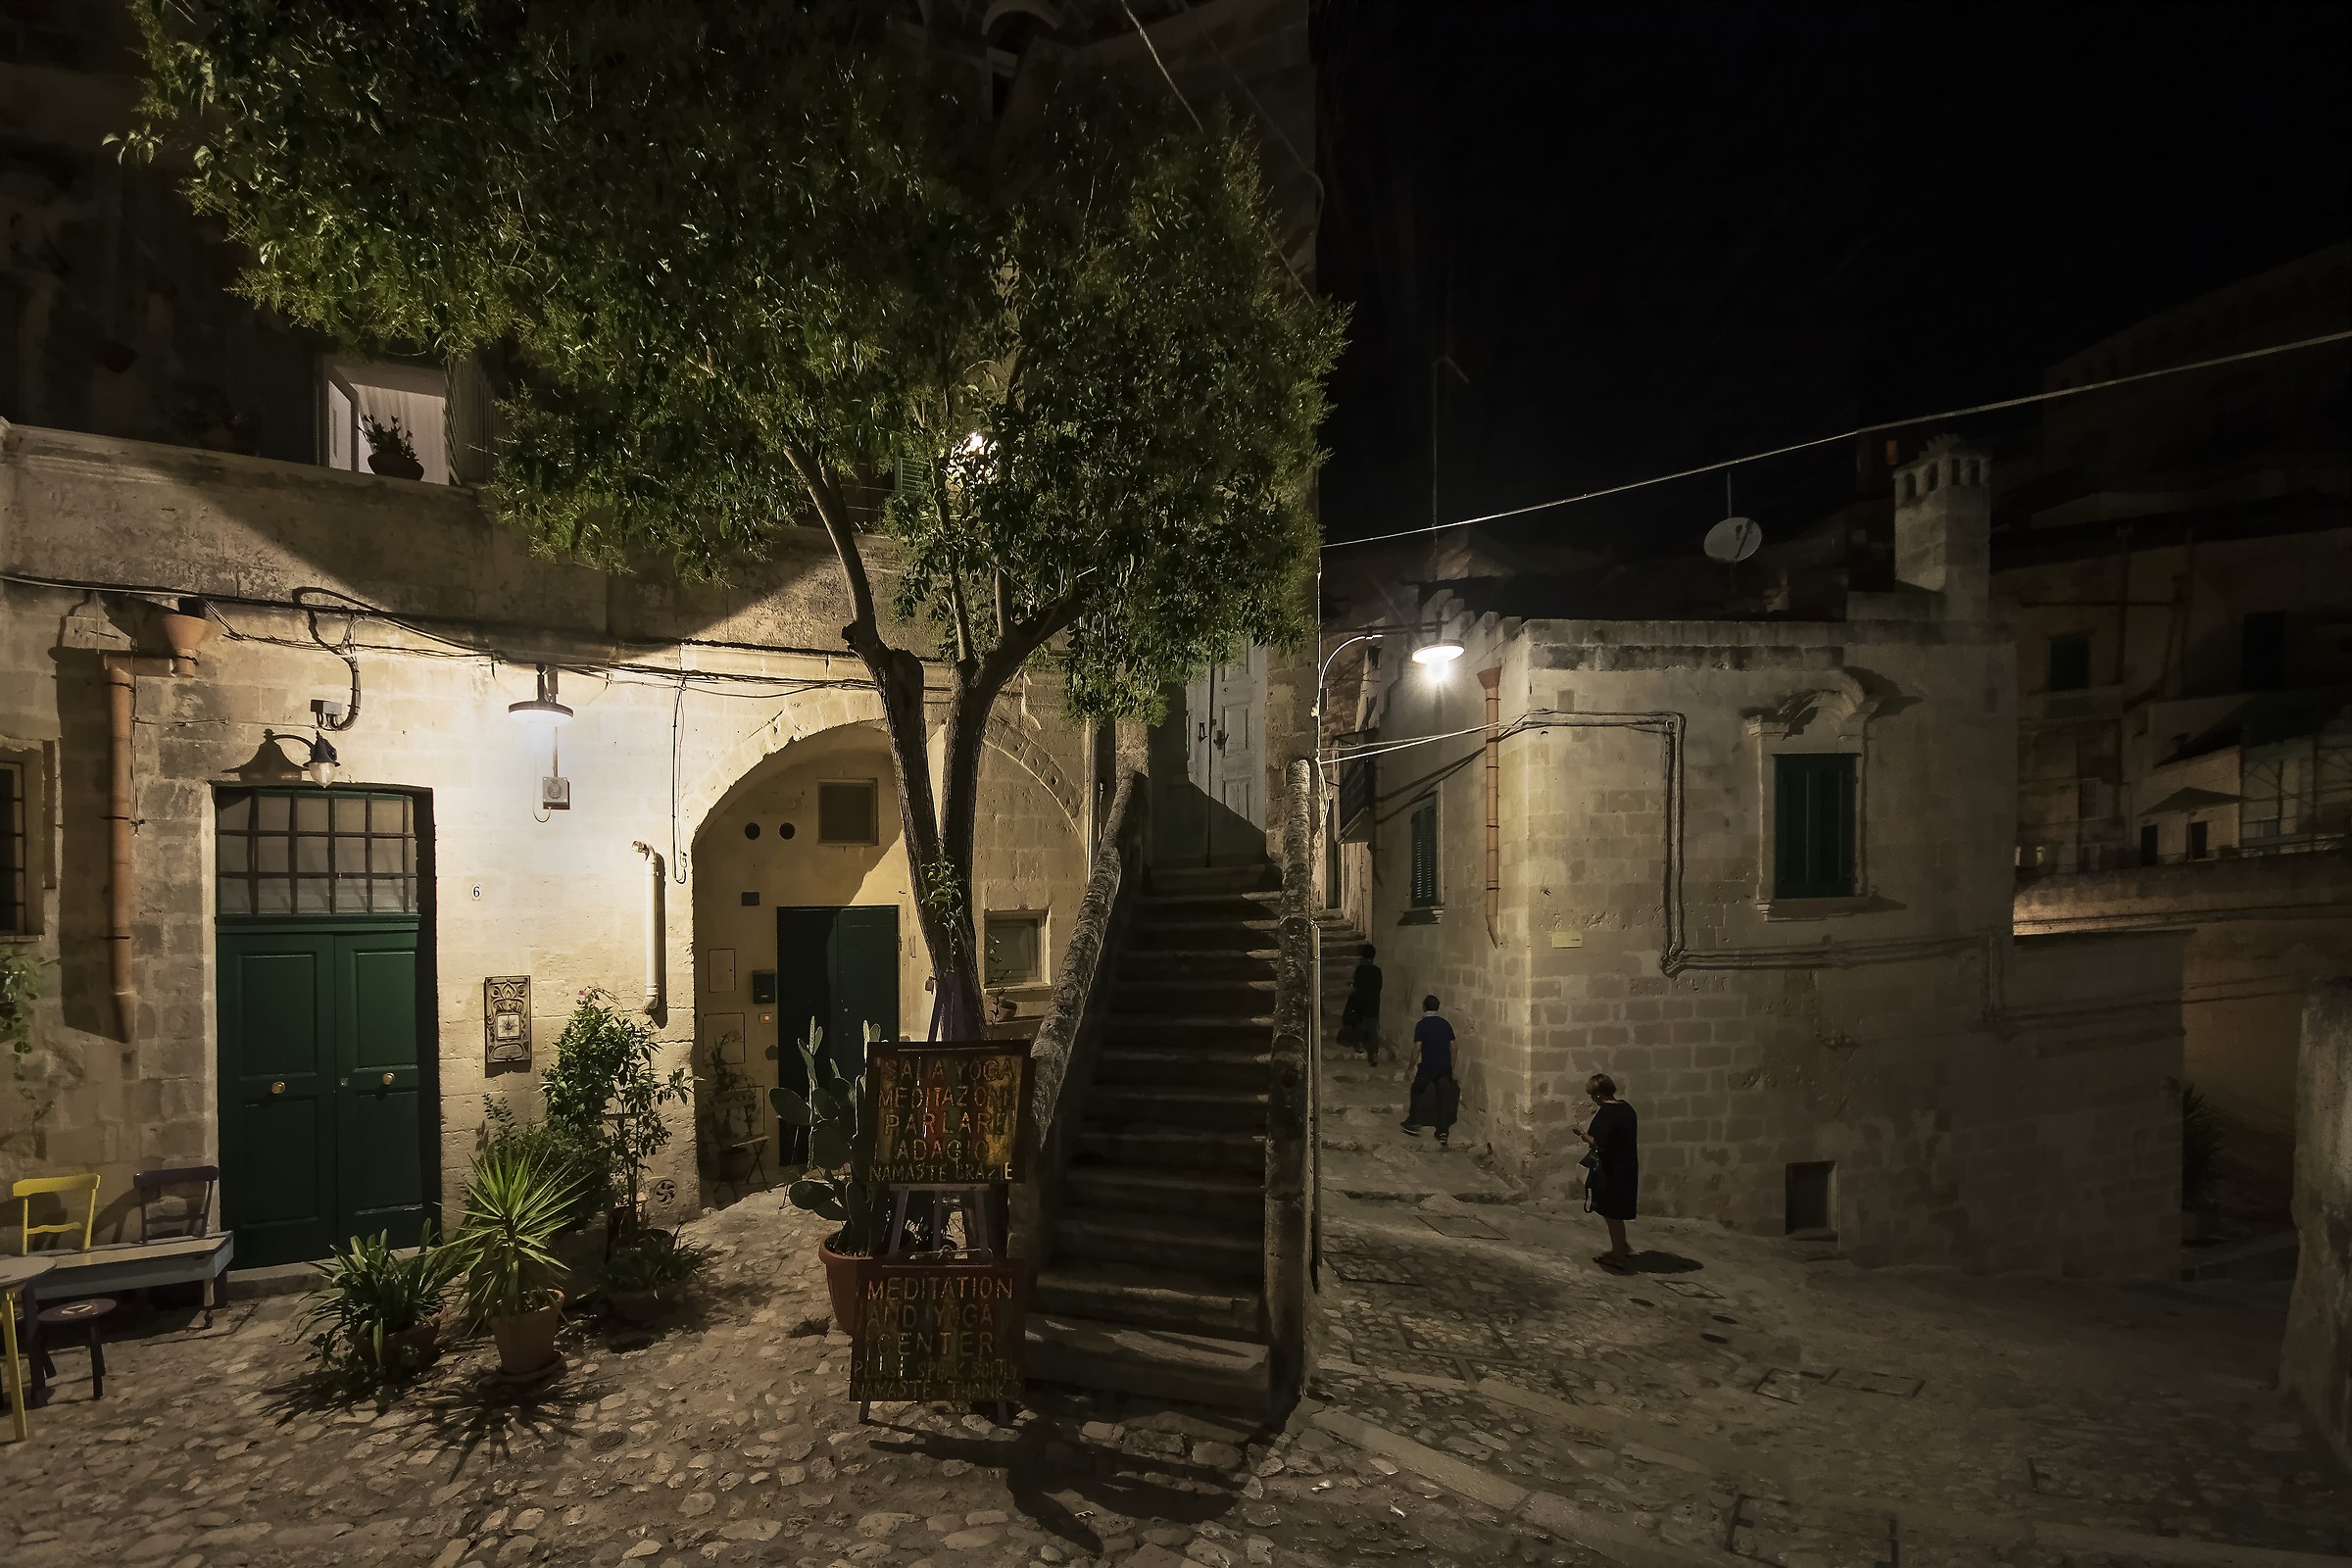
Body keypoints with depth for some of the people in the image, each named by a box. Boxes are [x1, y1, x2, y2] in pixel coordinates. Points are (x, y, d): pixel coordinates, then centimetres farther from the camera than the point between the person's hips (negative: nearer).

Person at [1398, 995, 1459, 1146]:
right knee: (1443, 1098, 7)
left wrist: (1411, 1067, -5)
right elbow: (1453, 1047, 9)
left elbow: (1417, 1048, -13)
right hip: (1445, 1067, 4)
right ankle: (1443, 1132, 6)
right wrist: (1452, 1068, 18)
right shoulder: (1446, 1024, 7)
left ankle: (1413, 1123, 20)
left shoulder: (1422, 1024, -8)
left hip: (1428, 1066, -4)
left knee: (1416, 1092, 16)